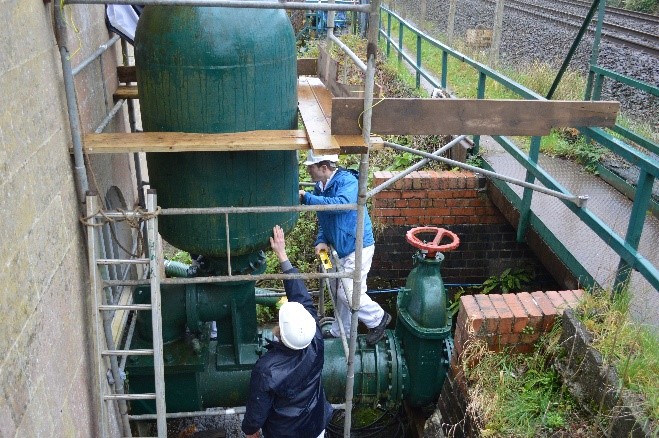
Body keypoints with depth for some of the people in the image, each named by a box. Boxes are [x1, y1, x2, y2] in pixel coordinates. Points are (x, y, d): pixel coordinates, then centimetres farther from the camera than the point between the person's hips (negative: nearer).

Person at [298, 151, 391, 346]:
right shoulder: (320, 186, 4)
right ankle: (340, 331, 35)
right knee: (341, 292, 18)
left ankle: (378, 319, 15)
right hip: (340, 248, 8)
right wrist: (321, 241, -4)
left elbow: (340, 204, -41)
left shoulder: (347, 181, -21)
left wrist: (307, 197, -35)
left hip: (358, 246, -8)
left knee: (350, 293, -9)